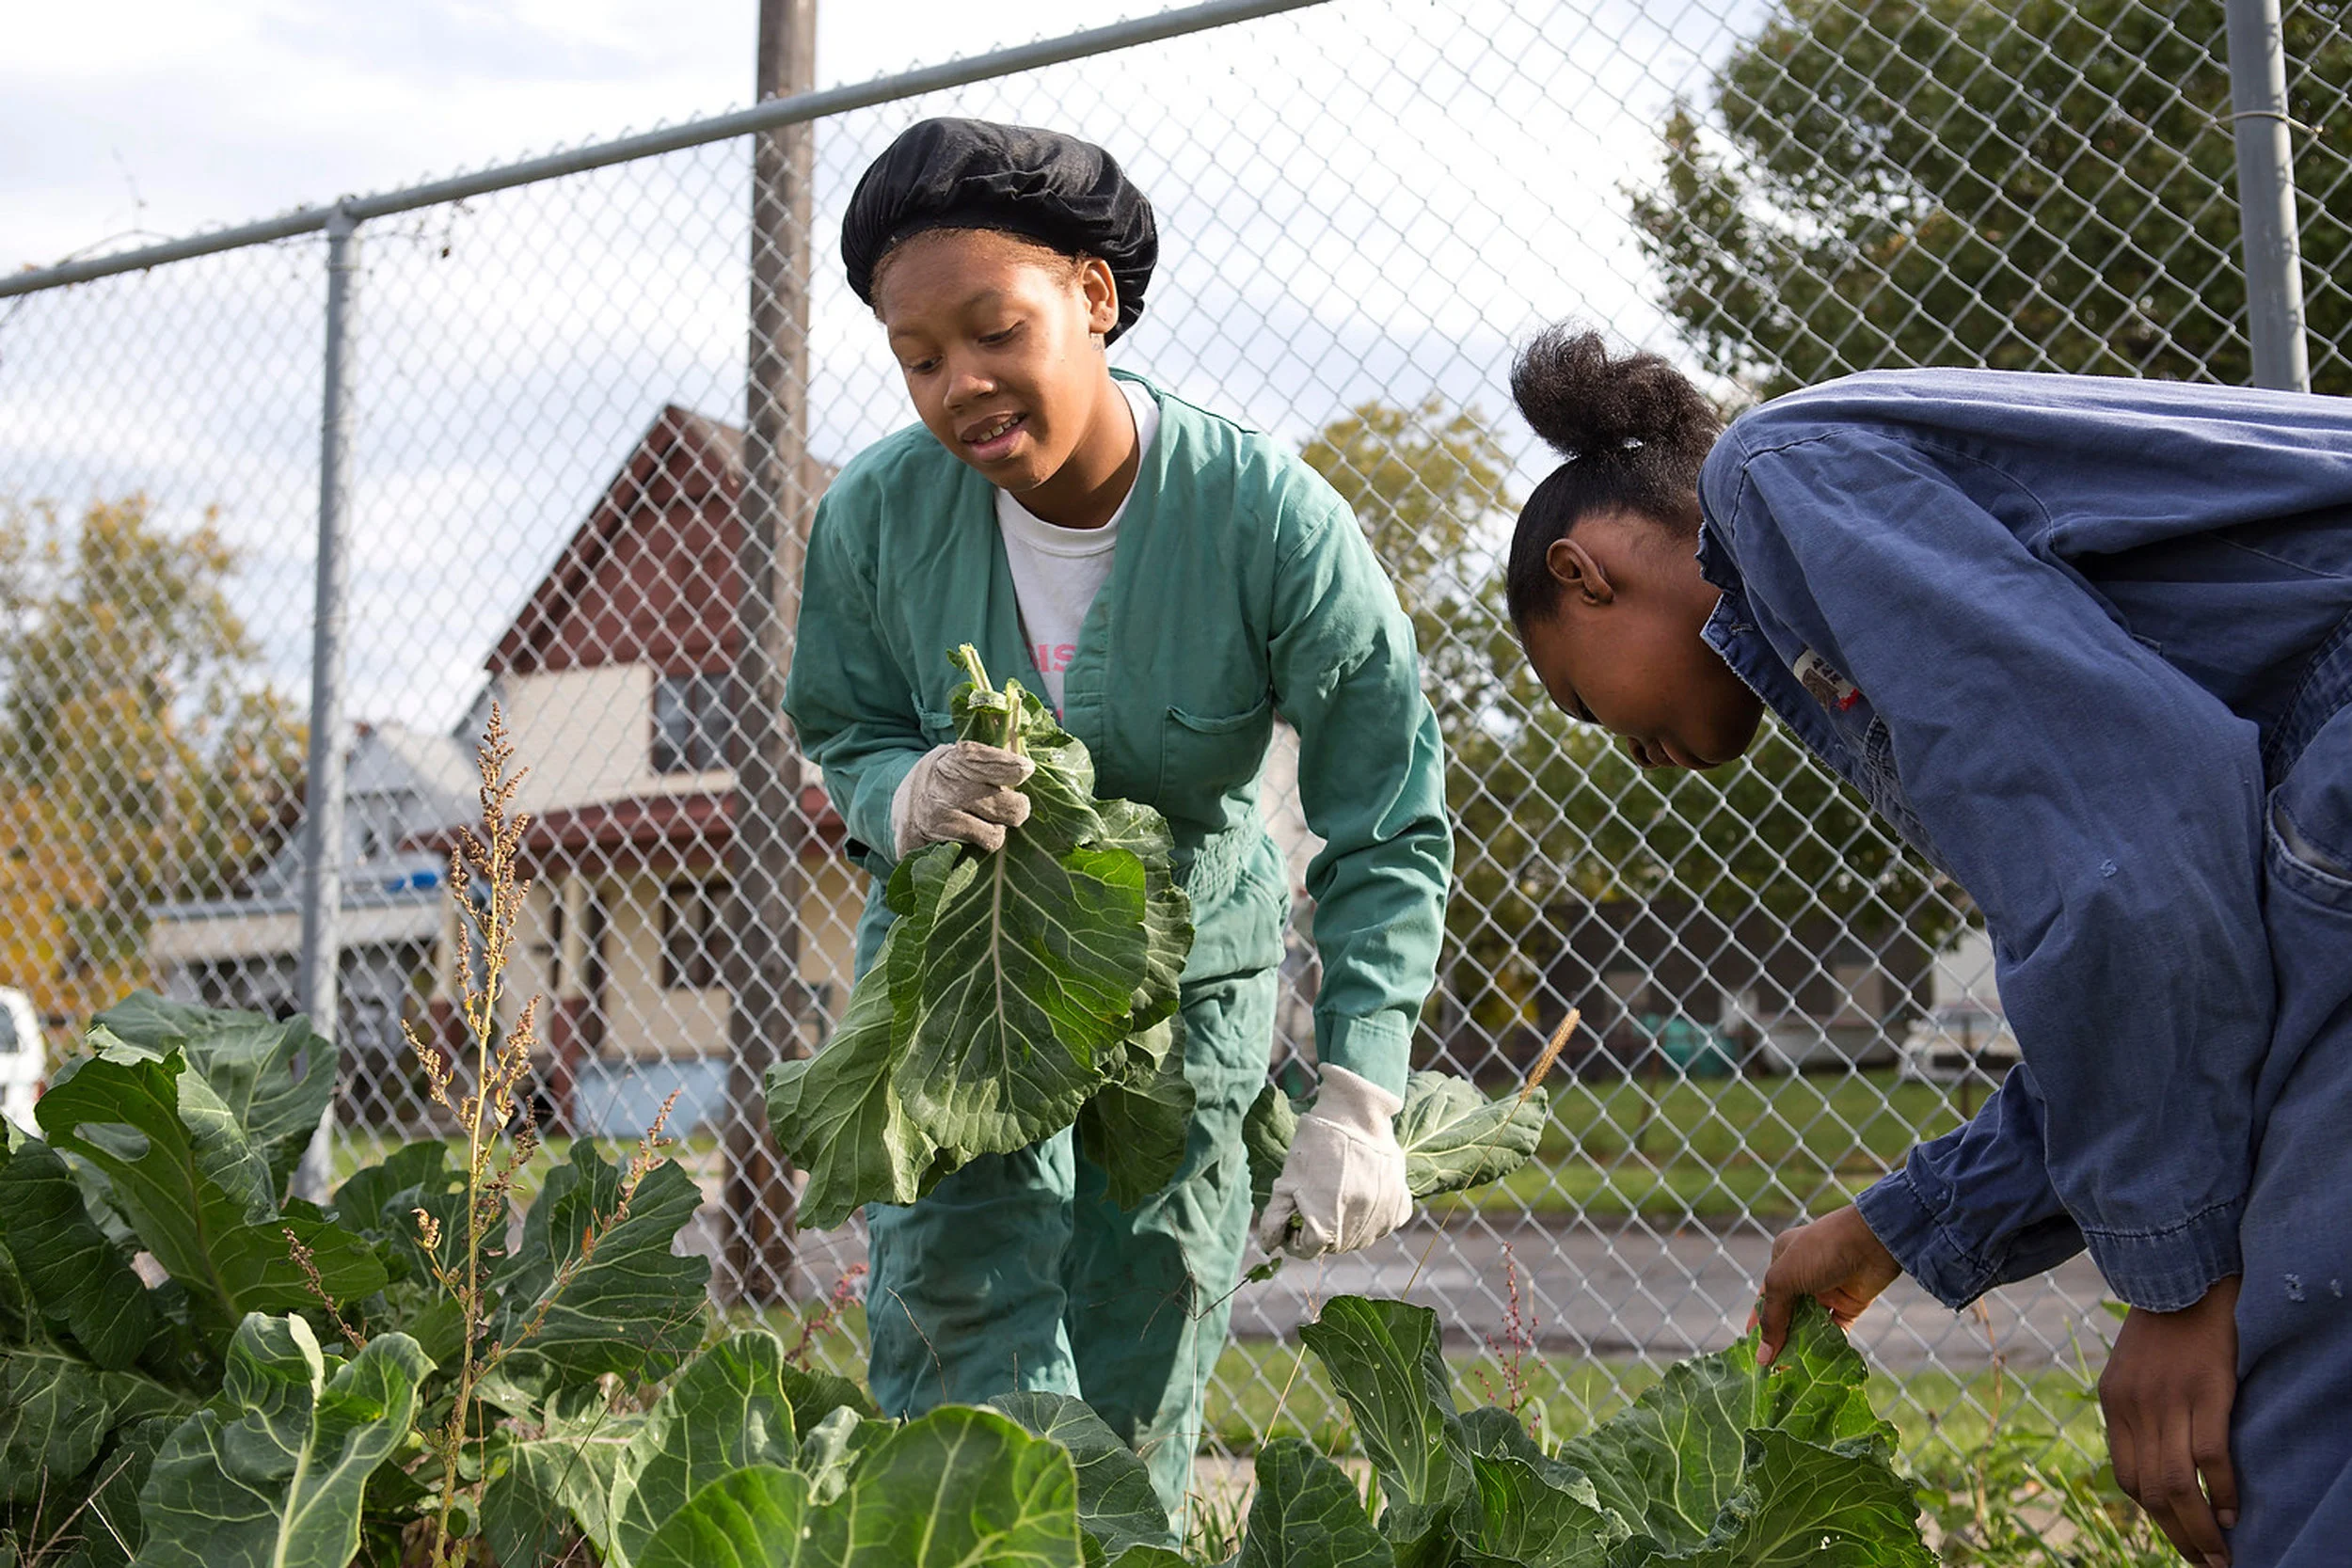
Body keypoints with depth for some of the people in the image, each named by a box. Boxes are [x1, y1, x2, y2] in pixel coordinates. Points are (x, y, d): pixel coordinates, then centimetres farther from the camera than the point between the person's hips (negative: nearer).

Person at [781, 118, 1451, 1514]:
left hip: (1188, 967, -1)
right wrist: (908, 795, -26)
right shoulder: (878, 515, -16)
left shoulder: (1271, 520, -24)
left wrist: (1360, 1099, -27)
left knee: (1140, 1370, 5)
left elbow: (1389, 832, -19)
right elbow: (846, 738, -1)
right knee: (962, 1315, -12)